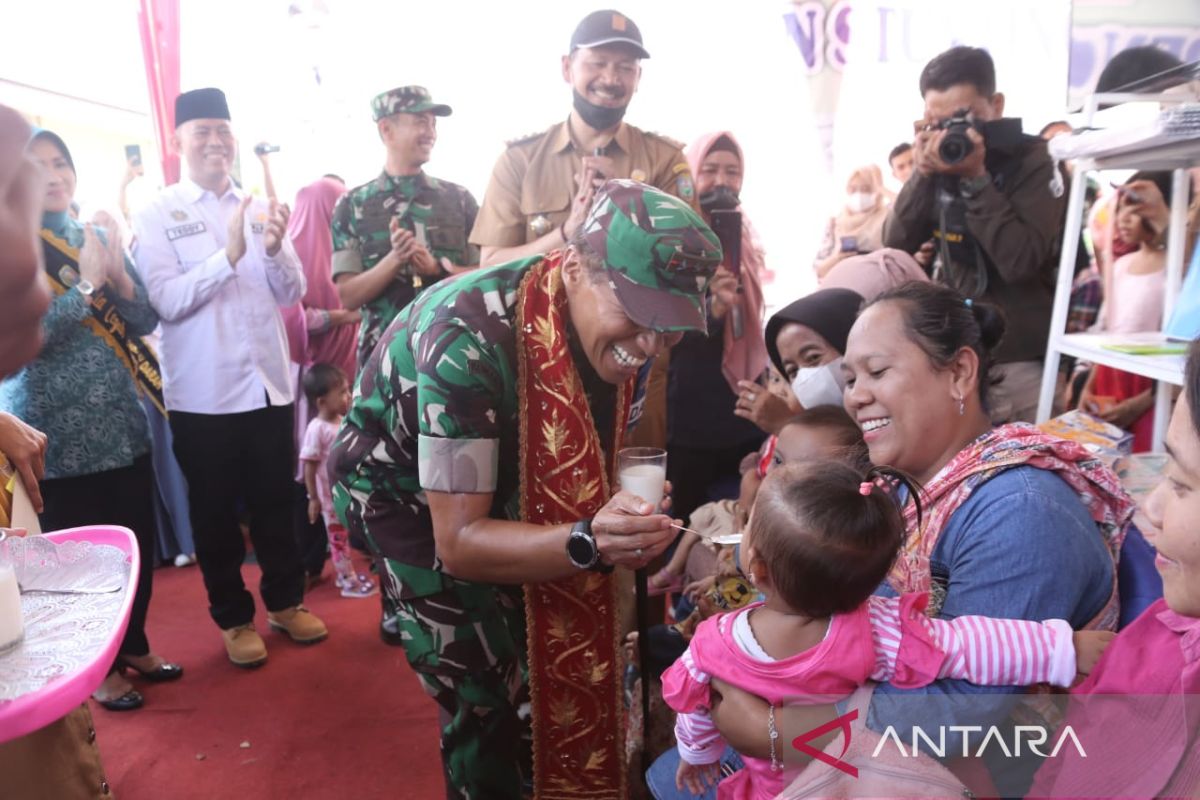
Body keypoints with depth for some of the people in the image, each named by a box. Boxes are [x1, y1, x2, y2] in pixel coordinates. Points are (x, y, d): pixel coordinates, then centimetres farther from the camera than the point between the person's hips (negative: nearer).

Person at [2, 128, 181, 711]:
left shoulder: (99, 237, 9)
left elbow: (146, 321, 6)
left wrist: (117, 272, -11)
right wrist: (86, 284, -19)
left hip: (122, 423, 5)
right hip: (58, 434, -5)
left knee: (139, 544, 12)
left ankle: (134, 645, 32)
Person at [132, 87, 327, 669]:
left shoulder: (260, 208, 7)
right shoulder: (156, 215, -3)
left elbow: (292, 293, 1)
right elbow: (166, 300, -16)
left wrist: (275, 248, -18)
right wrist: (230, 254, -27)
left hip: (269, 382, 3)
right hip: (203, 393, -3)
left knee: (275, 503, 15)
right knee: (215, 512, 11)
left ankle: (285, 600, 33)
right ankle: (233, 617, 28)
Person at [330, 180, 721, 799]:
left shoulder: (617, 328, -19)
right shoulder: (469, 339, -39)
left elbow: (597, 459, -4)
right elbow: (457, 541, -35)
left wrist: (633, 531, -22)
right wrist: (588, 541, -50)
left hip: (502, 476, 6)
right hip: (400, 487, -5)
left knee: (550, 657, 8)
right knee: (484, 695, -7)